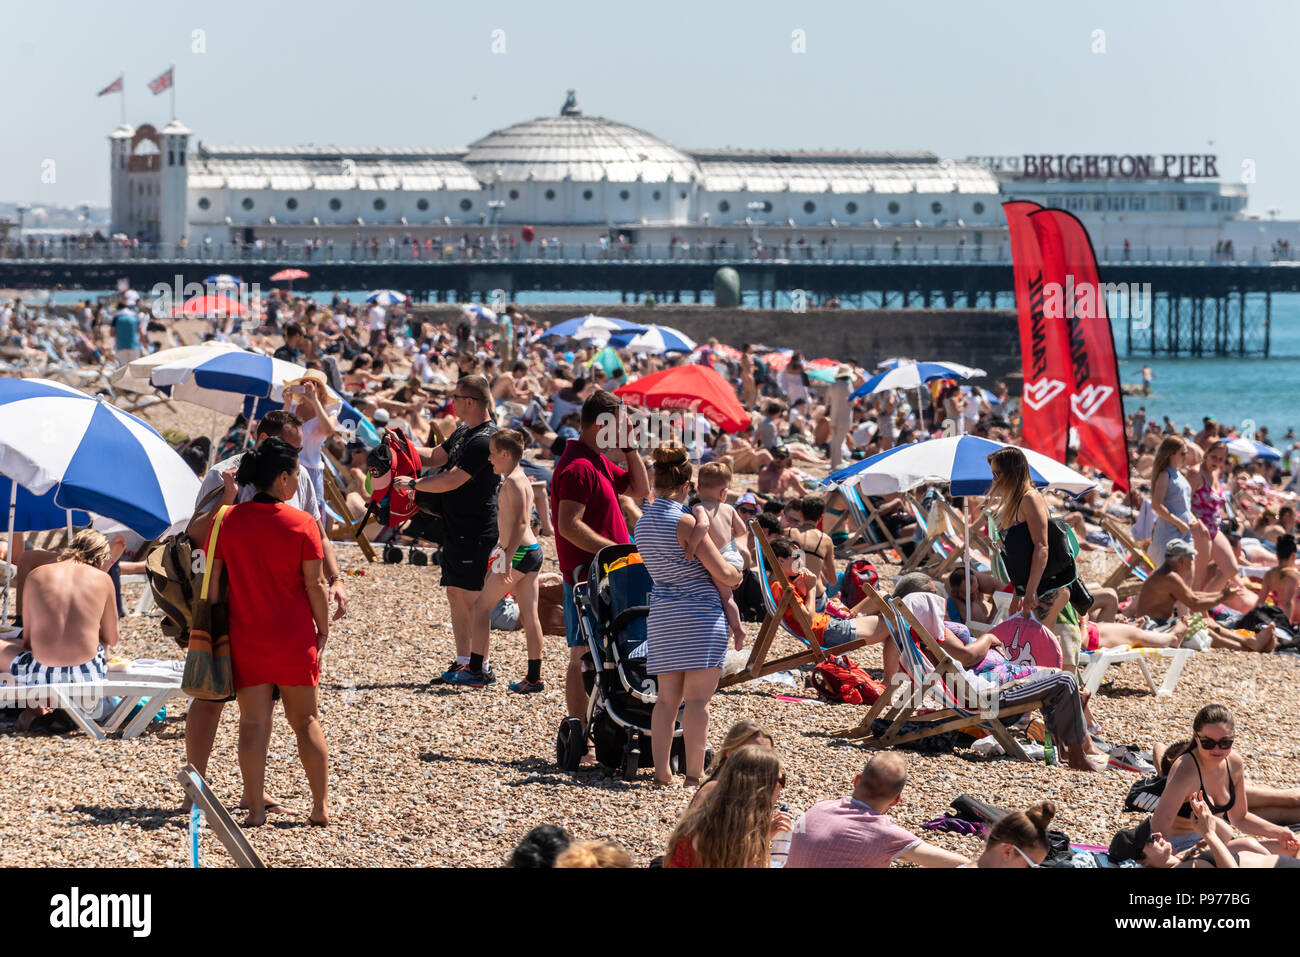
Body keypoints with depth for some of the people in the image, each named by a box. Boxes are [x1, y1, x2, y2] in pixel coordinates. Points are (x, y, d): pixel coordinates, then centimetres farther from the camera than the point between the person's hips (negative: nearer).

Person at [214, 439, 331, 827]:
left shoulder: (228, 521, -3)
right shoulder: (302, 523, -9)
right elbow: (314, 584, -6)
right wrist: (323, 631, 4)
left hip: (246, 638, 1)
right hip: (294, 637, -1)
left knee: (253, 723, 2)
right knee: (305, 720, 11)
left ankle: (256, 809, -3)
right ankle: (321, 806, 12)